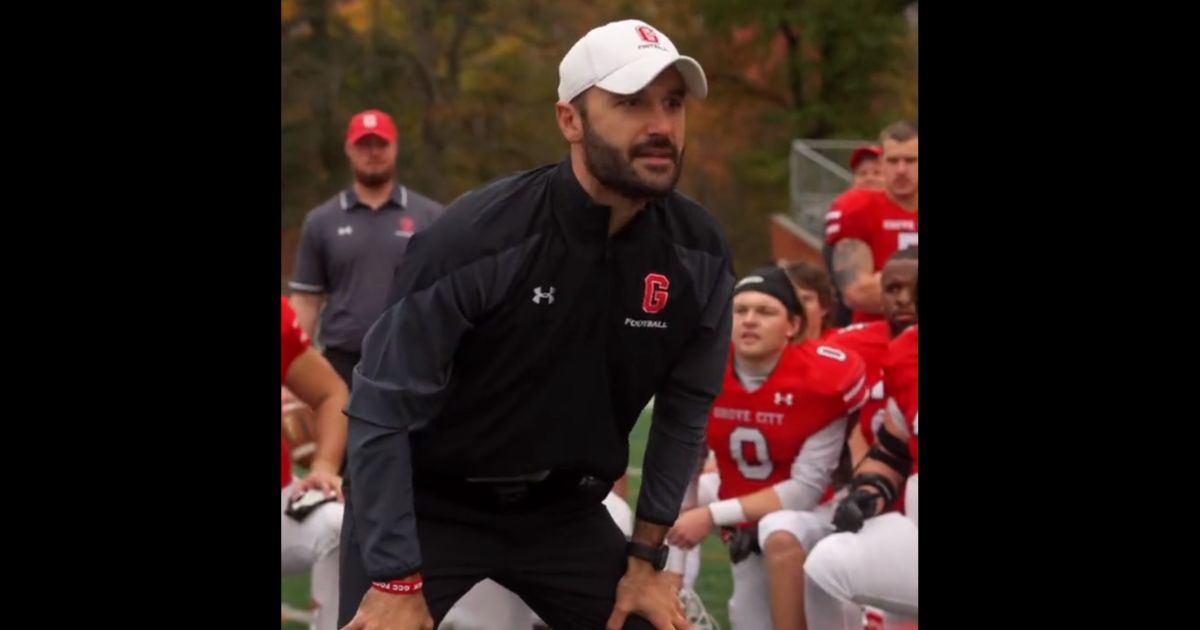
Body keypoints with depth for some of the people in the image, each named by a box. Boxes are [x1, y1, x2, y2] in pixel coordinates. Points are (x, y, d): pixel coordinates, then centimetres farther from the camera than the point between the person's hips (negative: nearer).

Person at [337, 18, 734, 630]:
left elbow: (683, 408, 4)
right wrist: (396, 581, -23)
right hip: (426, 501, -4)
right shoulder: (479, 235, -24)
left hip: (563, 509, 4)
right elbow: (383, 408, -21)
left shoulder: (698, 253, -10)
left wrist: (646, 558, 3)